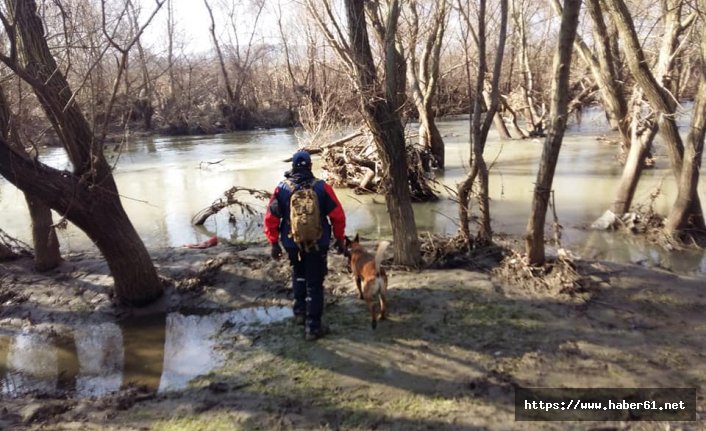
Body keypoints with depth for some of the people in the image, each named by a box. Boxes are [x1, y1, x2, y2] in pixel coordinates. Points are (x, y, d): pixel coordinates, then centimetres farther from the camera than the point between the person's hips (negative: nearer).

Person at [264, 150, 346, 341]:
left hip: (292, 245, 2)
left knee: (299, 276, 29)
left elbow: (271, 218, -4)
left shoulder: (281, 189, -7)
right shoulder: (322, 187, -10)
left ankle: (300, 312, 34)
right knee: (315, 284, 9)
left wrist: (274, 243, 8)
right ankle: (313, 327, 13)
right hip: (318, 245, -2)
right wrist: (340, 239, 6)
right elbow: (338, 216, -8)